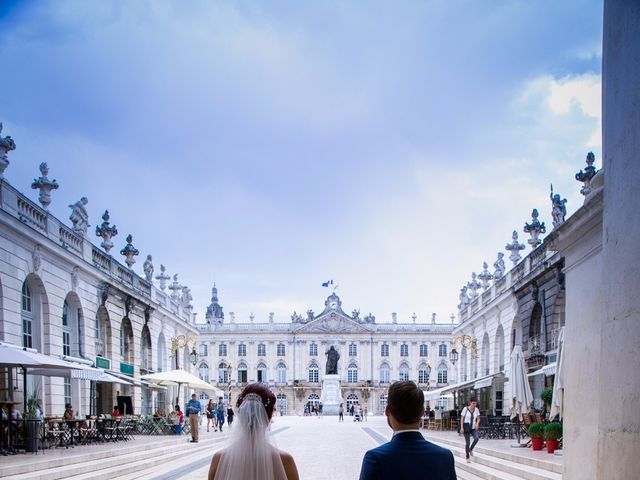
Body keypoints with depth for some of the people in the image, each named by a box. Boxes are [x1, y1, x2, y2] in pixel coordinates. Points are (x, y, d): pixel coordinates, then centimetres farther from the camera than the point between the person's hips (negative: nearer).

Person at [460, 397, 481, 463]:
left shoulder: (476, 409, 2)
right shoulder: (465, 409, -7)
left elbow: (478, 419, 7)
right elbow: (462, 419, -5)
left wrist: (477, 424, -14)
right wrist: (461, 427, -14)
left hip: (473, 428, 3)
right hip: (466, 427, -3)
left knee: (477, 437, -24)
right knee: (467, 442, -3)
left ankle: (470, 449, 1)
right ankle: (467, 457, 11)